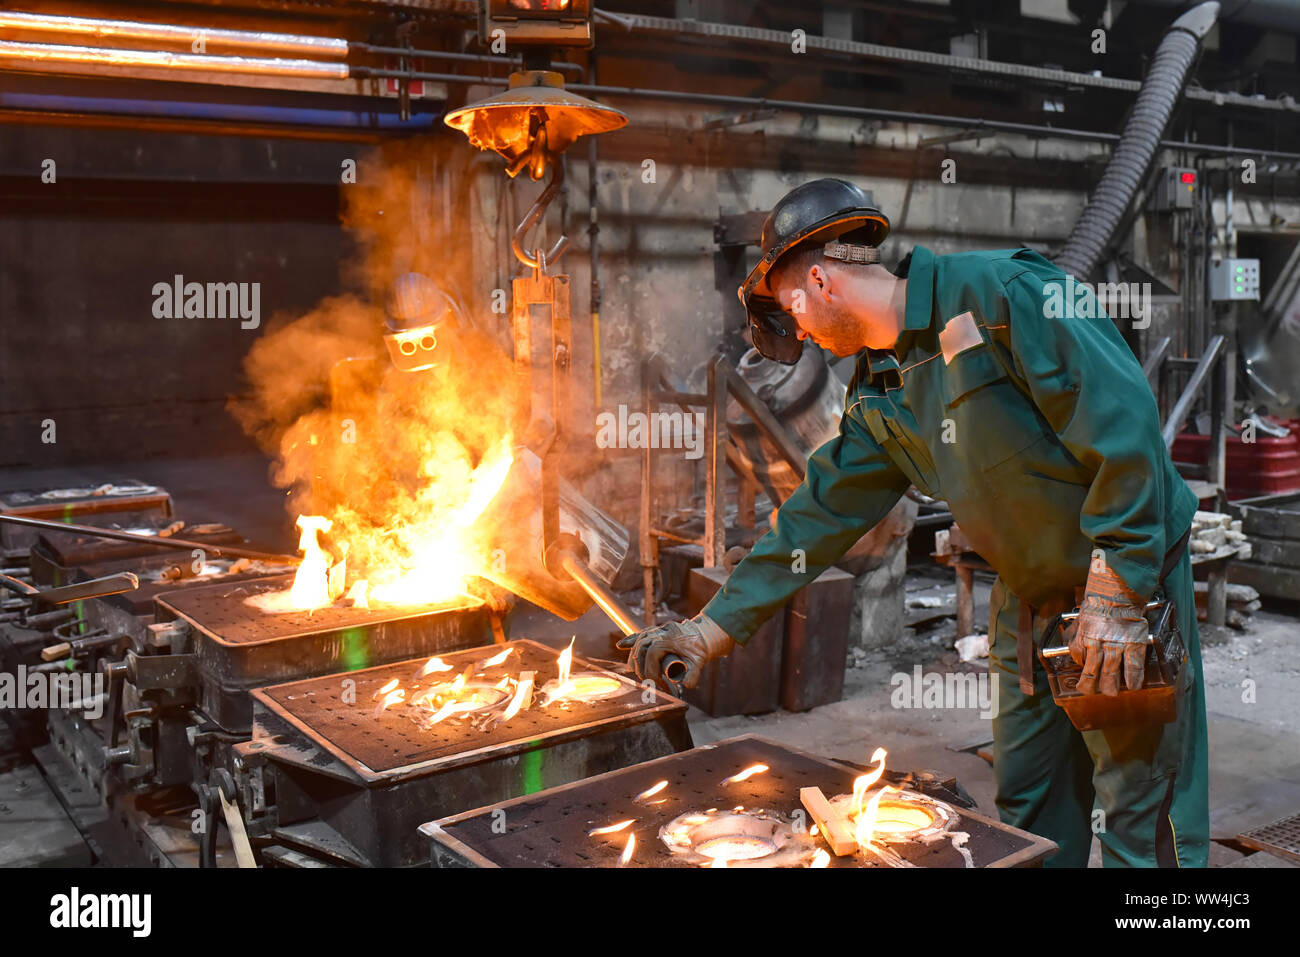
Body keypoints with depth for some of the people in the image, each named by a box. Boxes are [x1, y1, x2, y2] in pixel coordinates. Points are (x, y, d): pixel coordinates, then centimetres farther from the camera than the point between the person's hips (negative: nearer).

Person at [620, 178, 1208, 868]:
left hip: (1130, 571, -7)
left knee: (1141, 822, 0)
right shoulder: (879, 394, 7)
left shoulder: (1003, 293, -17)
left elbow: (1123, 425, -22)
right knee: (1026, 811, 14)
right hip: (1027, 600, 7)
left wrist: (1117, 593, -22)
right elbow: (822, 512, 9)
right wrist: (718, 624, 7)